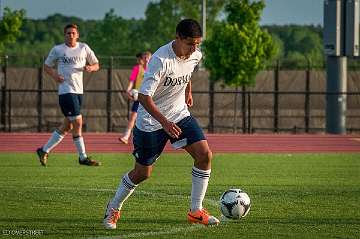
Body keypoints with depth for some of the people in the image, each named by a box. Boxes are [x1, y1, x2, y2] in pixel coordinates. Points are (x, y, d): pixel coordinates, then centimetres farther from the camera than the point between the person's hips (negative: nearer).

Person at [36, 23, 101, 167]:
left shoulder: (84, 48, 9)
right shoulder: (57, 50, 1)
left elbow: (96, 65, 15)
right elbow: (47, 66, 11)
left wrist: (90, 68, -8)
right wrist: (54, 75, -9)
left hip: (78, 90, 5)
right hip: (66, 90, -5)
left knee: (67, 126, 9)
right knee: (77, 122, -11)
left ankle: (44, 150, 21)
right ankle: (83, 157, -2)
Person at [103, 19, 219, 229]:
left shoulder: (195, 55, -7)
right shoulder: (161, 60, -29)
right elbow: (144, 97, -29)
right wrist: (164, 123, -37)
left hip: (179, 114, 6)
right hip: (151, 121, -6)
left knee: (204, 154, -13)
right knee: (142, 173, 3)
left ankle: (196, 211, -3)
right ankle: (113, 209, 28)